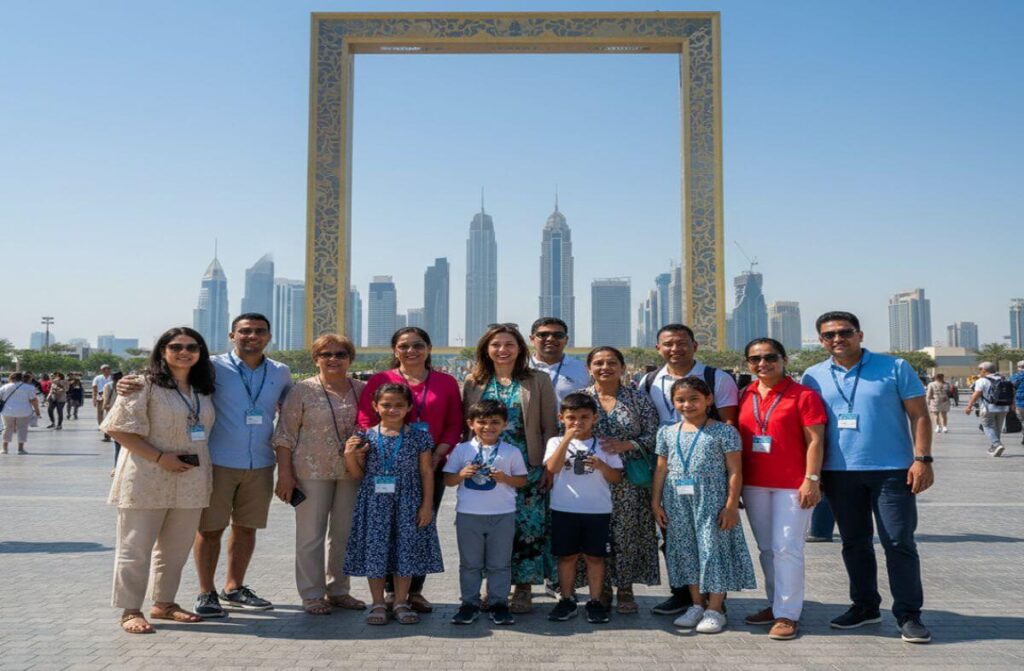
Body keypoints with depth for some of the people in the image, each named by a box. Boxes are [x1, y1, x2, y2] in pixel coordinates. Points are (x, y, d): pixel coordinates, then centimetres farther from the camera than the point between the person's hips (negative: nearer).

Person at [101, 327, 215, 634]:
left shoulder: (203, 390, 13)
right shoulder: (145, 385, -7)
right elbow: (119, 428, -13)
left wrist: (197, 463, 8)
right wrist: (159, 457, -18)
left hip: (191, 480, 6)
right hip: (148, 480, -6)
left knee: (176, 548, 14)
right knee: (136, 547, 1)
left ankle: (164, 603, 27)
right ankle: (131, 610, 10)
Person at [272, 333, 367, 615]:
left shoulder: (362, 390, 7)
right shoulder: (303, 390, -3)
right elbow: (285, 435, -4)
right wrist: (284, 473, -9)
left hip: (352, 473, 4)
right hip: (312, 472, -4)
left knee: (345, 534, 11)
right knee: (311, 535, 2)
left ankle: (338, 590, 24)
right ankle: (312, 594, 13)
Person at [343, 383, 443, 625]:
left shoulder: (419, 437, 0)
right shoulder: (366, 437, 1)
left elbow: (426, 472, 1)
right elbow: (358, 475, 6)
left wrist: (427, 505, -3)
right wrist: (349, 455, -11)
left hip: (408, 503, 0)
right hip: (374, 503, 0)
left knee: (406, 550, 5)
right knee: (374, 550, 4)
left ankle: (401, 602, 20)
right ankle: (378, 603, 18)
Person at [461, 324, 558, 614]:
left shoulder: (538, 381, 5)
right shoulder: (474, 382, 10)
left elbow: (549, 427, 4)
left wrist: (549, 467, -3)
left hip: (527, 467, -1)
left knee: (527, 525, -2)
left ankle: (523, 588, 11)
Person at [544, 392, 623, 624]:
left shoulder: (603, 445, 5)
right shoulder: (557, 442, 3)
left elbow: (617, 477, 2)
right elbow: (552, 468, -15)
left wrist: (601, 465, -17)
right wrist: (567, 438, -19)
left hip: (598, 510, 0)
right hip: (564, 509, 0)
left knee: (595, 556, 5)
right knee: (567, 555, 8)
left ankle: (595, 602, 16)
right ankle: (567, 600, 20)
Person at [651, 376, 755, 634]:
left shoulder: (723, 432, -4)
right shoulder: (667, 433, 9)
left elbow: (734, 471, -6)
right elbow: (661, 469, 12)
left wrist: (731, 505, -11)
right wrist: (656, 502, 9)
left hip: (711, 499, -4)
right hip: (678, 501, 5)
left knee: (713, 549, -2)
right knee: (686, 550, 10)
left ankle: (715, 608, 10)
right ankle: (697, 604, 24)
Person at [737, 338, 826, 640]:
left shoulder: (803, 395, -7)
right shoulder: (745, 396, 9)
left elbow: (815, 440, -9)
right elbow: (737, 439, 14)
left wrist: (811, 480, -14)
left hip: (792, 485, -6)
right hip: (754, 484, 6)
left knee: (787, 547, -5)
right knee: (766, 548, 14)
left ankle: (787, 613, 3)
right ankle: (776, 604, 26)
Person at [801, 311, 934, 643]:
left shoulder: (894, 367, -2)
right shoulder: (813, 376, 5)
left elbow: (919, 415, -1)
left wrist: (922, 459, -10)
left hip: (892, 470, -3)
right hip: (839, 474, 3)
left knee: (899, 543, -1)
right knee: (854, 543, 13)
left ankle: (908, 614, 10)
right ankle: (864, 606, 28)